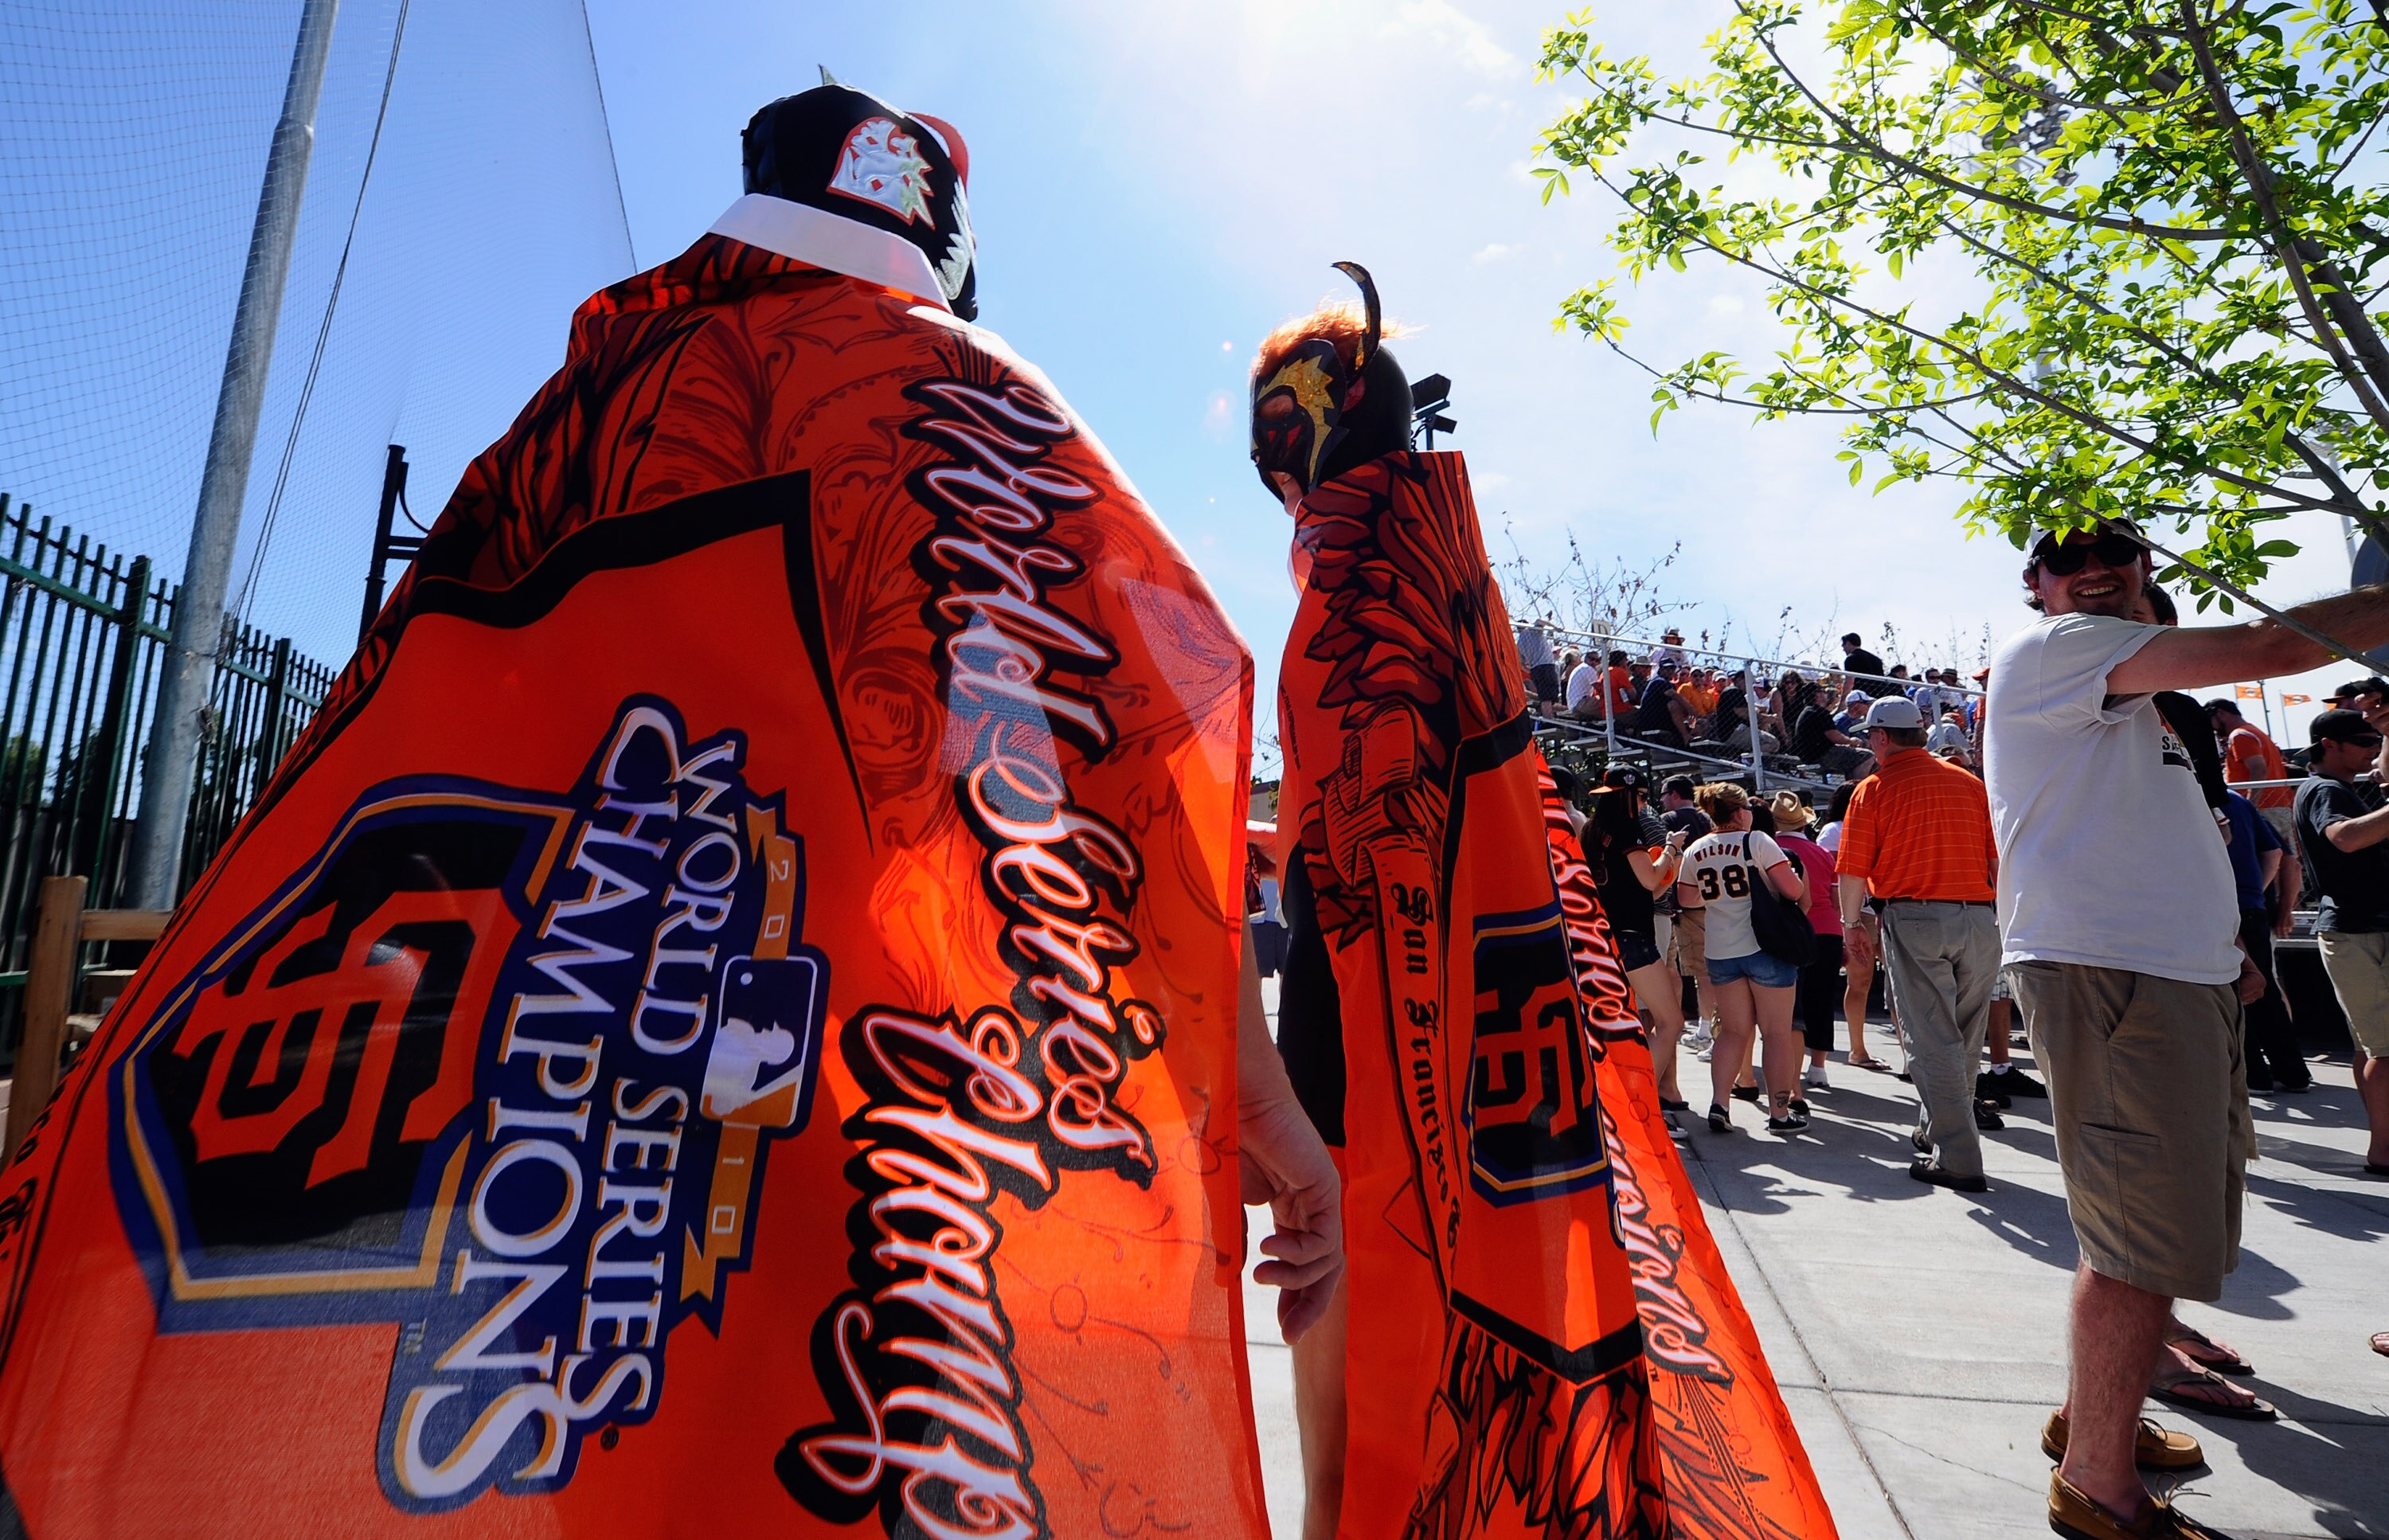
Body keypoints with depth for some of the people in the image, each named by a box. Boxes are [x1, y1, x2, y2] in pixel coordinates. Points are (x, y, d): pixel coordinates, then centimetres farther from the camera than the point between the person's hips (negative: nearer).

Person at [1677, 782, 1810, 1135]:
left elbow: (1686, 900, 17)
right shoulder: (1757, 842, -10)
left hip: (1719, 952, 5)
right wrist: (1800, 887, 8)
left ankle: (1719, 1105, 4)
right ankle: (1780, 1113, 11)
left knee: (1733, 1030, 13)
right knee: (1778, 1032, 6)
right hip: (1765, 947, -4)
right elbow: (1794, 891, -13)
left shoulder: (1695, 851, 5)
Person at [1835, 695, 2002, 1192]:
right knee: (1965, 1036, 17)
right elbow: (1997, 859, 11)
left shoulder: (1875, 788, -2)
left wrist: (1853, 922, 11)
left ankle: (1958, 1160, 0)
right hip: (1978, 917, 5)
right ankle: (1936, 1130, 30)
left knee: (1933, 1040, -1)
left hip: (1913, 919, -5)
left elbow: (1854, 869, -3)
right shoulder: (1969, 783, 10)